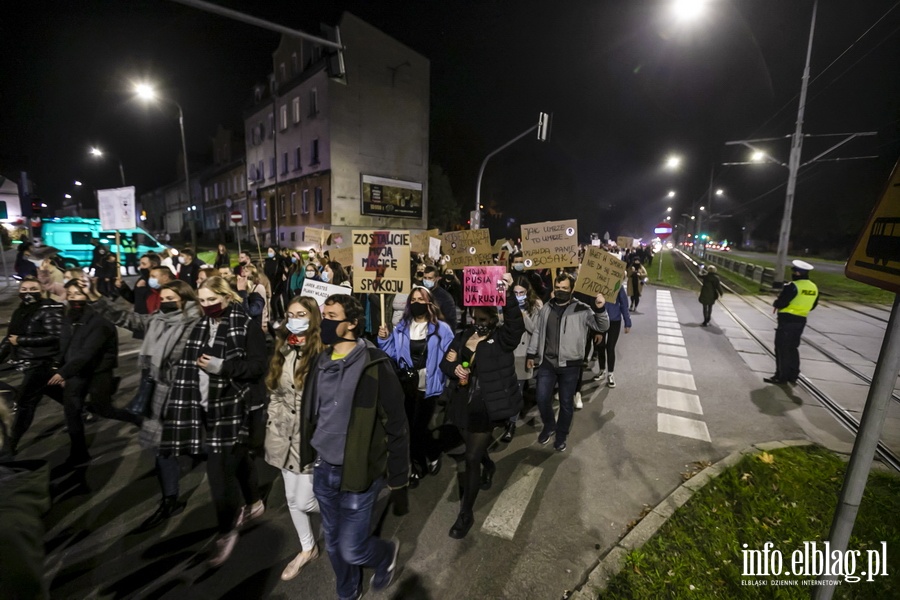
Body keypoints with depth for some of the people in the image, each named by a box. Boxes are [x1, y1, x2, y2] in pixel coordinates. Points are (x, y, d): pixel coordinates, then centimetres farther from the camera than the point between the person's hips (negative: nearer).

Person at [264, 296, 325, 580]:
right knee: (292, 498, 18)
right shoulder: (283, 350, 5)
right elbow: (275, 393, 13)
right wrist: (272, 426, 10)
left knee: (304, 500, 2)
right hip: (284, 435, 7)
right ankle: (307, 549, 41)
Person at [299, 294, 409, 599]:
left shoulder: (375, 366, -19)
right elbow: (311, 414, 12)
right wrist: (308, 456, 16)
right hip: (323, 469, 6)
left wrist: (399, 484, -11)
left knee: (352, 549, 4)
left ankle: (387, 553, 37)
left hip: (358, 472, -6)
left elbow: (396, 428, -15)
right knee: (334, 543, 21)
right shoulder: (321, 362, 0)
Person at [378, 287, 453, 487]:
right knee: (410, 427, 15)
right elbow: (393, 355, 5)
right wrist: (384, 340, -9)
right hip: (406, 385, 4)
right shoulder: (401, 328, 5)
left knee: (419, 427, 1)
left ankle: (433, 454, 35)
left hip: (428, 386, -4)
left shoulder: (441, 329, -7)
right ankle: (417, 467, 37)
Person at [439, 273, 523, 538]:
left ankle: (466, 514, 22)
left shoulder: (502, 337, -11)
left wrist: (507, 294, -45)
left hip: (486, 407, -6)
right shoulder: (464, 335, 5)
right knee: (472, 450, 26)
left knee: (471, 458, 0)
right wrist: (454, 368, -15)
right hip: (463, 404, 6)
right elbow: (445, 362, 9)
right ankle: (489, 467, 61)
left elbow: (516, 325, -32)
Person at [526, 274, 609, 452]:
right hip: (547, 362, 3)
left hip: (570, 365, -3)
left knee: (566, 402, 10)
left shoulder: (582, 309, -7)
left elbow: (602, 327, -10)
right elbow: (538, 332, 12)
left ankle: (561, 435, 32)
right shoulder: (546, 308, 5)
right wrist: (531, 354, 13)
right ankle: (549, 426, 34)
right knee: (542, 399, 5)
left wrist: (600, 309, -28)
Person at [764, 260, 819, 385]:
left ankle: (781, 376, 2)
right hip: (801, 320, 8)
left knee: (782, 348, -1)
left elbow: (779, 303, -19)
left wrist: (775, 303, 1)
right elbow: (813, 305, 17)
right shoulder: (814, 288, 9)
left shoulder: (793, 286, -17)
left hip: (787, 320, -8)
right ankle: (793, 375, 23)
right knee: (793, 348, 17)